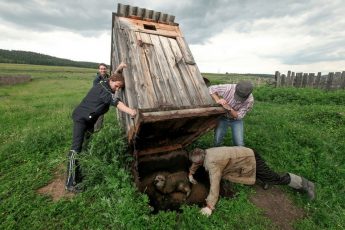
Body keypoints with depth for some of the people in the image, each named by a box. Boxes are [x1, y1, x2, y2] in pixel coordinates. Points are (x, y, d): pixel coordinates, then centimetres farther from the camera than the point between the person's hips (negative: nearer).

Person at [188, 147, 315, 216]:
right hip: (244, 153, 9)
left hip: (250, 160, -8)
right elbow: (195, 163, 17)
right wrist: (190, 174, 15)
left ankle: (304, 183, 22)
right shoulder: (206, 152, -4)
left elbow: (214, 184, -31)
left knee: (276, 179, 3)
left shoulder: (211, 162, -29)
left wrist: (209, 206, -27)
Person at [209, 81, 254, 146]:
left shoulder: (250, 100, -26)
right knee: (217, 142, -3)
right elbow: (211, 89, -17)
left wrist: (229, 108, -37)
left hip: (236, 120, 0)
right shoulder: (228, 88, -30)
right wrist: (217, 100, -33)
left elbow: (239, 116, -19)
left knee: (239, 144, -6)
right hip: (223, 117, 0)